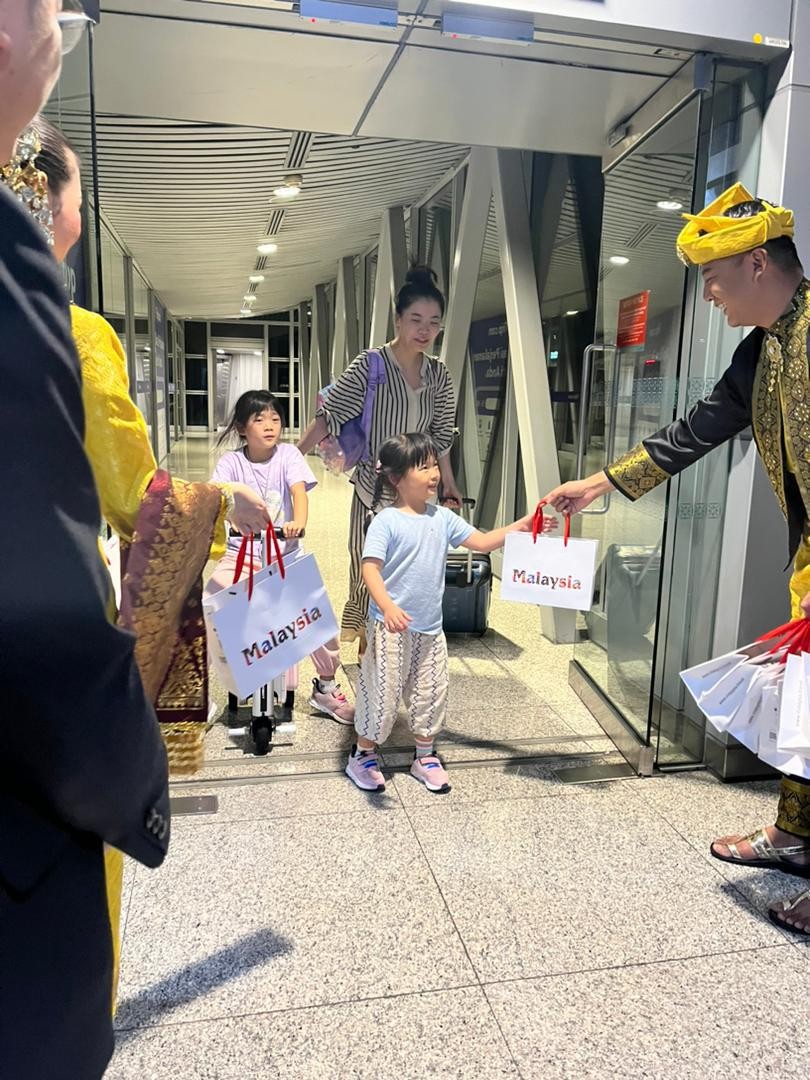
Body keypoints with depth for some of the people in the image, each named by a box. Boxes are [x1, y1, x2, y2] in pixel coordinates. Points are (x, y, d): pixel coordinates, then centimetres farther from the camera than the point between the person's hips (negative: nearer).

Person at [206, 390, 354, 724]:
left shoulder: (288, 455, -1)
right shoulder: (230, 461, -1)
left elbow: (299, 490, -17)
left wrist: (299, 522, -39)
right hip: (240, 554, 0)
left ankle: (326, 687, 11)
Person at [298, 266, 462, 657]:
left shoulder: (439, 375, 4)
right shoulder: (370, 366, -11)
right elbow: (330, 415, -16)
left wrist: (449, 483, 17)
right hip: (374, 490, -4)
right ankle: (367, 645, 23)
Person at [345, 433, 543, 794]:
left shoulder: (442, 518, 4)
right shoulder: (386, 521, -14)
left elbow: (481, 541, 9)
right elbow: (370, 568, -22)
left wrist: (519, 527, -3)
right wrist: (388, 607, -37)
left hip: (430, 628, 6)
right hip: (392, 628, -6)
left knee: (430, 694, 15)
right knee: (382, 693, 5)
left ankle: (425, 757, 35)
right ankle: (362, 755, 27)